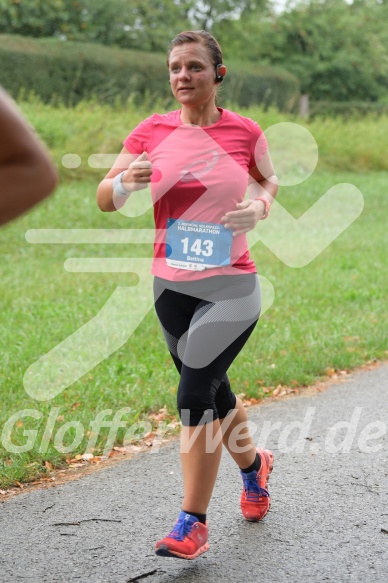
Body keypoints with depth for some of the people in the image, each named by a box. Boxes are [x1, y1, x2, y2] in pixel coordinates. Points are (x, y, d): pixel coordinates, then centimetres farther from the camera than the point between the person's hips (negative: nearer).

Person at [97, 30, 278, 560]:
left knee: (195, 392, -14)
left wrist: (260, 205, -6)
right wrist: (124, 183, -23)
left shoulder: (245, 132, -3)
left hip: (231, 285, -3)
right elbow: (104, 200, -1)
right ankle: (254, 466, 46)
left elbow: (269, 179, 16)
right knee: (213, 391, 16)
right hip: (171, 285, 3)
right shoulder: (151, 132, 0)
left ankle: (193, 524, -5)